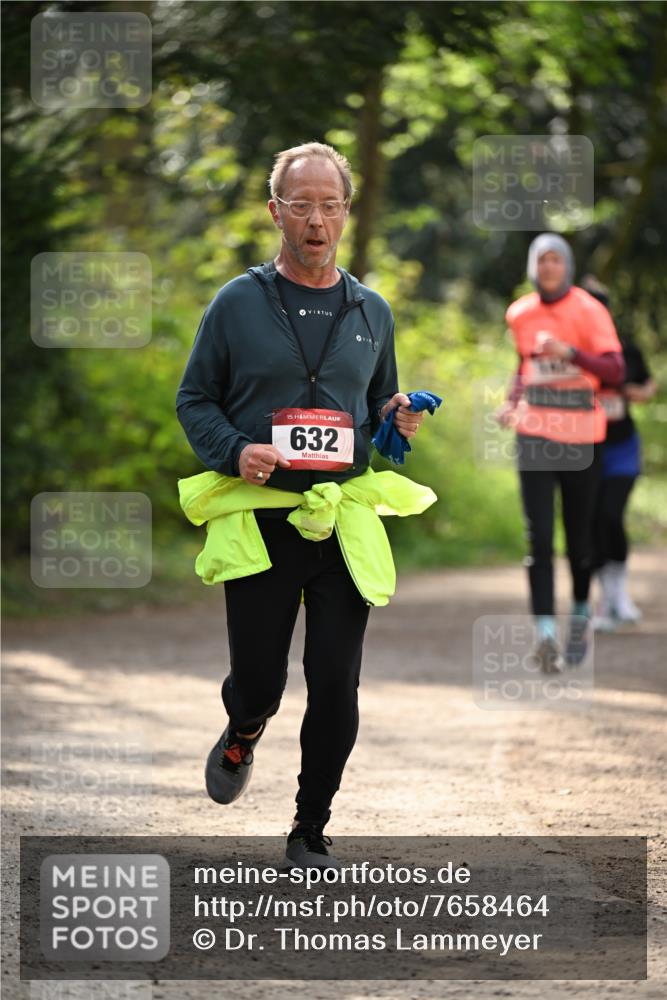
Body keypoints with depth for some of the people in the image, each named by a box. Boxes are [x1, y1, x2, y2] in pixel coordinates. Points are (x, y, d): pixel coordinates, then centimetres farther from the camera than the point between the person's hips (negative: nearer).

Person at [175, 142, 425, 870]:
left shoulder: (371, 312, 11)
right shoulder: (238, 304, 2)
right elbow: (195, 399, 6)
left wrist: (398, 423, -1)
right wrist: (234, 452, -12)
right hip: (261, 521, -2)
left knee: (336, 688, -2)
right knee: (258, 681, 3)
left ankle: (310, 834, 12)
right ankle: (242, 740, 40)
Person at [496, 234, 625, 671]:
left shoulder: (590, 312, -6)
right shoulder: (520, 315, 8)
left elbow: (616, 372, -15)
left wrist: (570, 353, -28)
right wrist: (512, 402, 10)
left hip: (581, 438, -2)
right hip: (534, 434, 2)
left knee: (579, 537, 7)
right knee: (539, 537, -10)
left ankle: (581, 613, 33)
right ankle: (545, 630, -16)